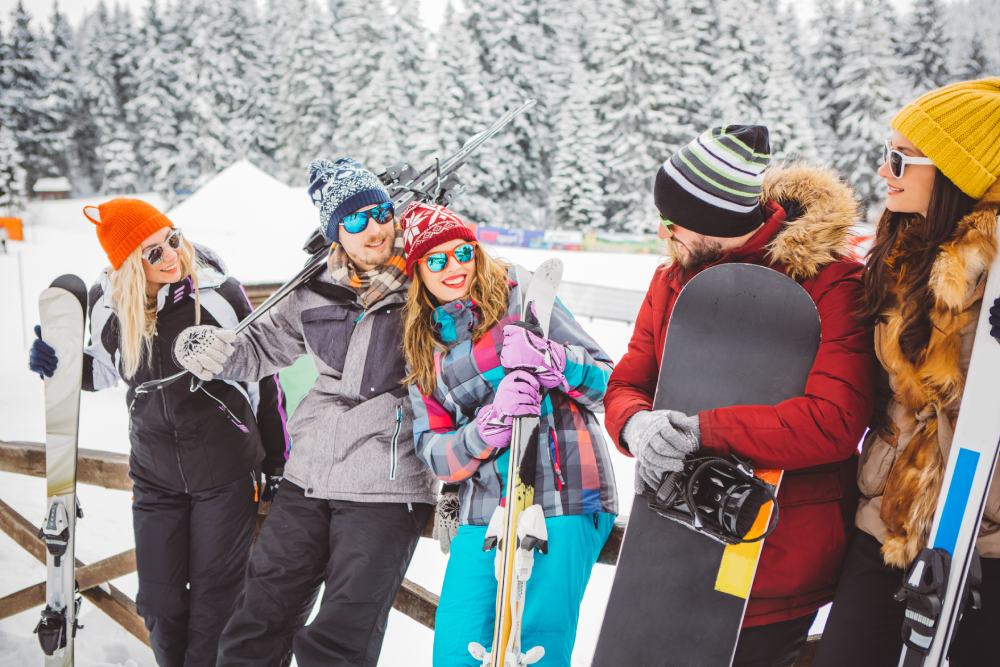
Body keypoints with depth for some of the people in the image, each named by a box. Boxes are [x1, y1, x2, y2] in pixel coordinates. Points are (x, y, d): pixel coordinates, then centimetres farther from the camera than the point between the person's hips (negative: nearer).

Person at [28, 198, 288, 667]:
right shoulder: (106, 303, -7)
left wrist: (275, 461, -3)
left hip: (226, 471, -3)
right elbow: (102, 372, 13)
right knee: (160, 600, 13)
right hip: (154, 475, 4)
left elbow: (262, 376, -8)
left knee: (214, 594, 8)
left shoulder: (218, 293, -17)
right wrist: (59, 362, -9)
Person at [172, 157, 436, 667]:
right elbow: (260, 347, 16)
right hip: (308, 476, 5)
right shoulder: (315, 294, 6)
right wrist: (207, 347, -4)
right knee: (259, 621, 15)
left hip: (387, 486, -4)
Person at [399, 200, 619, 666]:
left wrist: (550, 359, -21)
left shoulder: (520, 295, 2)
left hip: (564, 498, -4)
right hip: (483, 509, 4)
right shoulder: (422, 346, 15)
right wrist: (488, 429, -15)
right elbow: (432, 450, 5)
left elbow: (608, 380, -1)